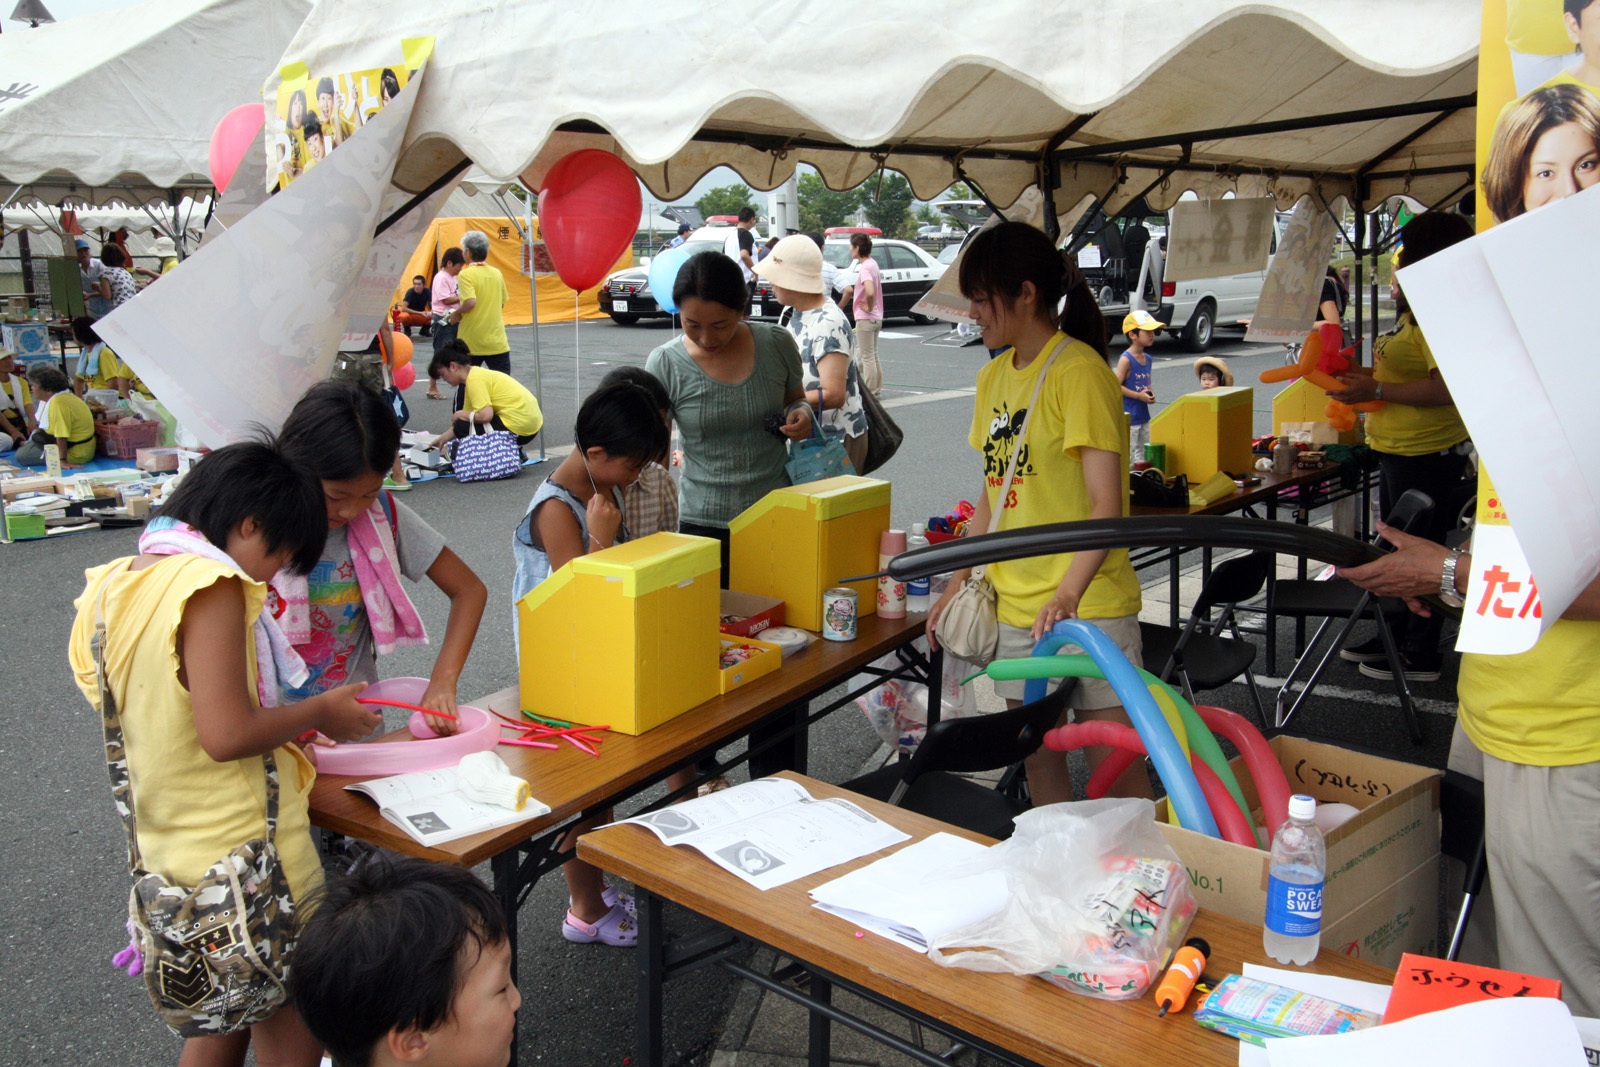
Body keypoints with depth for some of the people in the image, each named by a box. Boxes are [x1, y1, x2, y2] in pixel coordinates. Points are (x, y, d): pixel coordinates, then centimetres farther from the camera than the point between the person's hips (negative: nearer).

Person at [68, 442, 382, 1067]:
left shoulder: (115, 584, 7)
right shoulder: (211, 586, -20)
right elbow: (226, 735, -26)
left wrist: (285, 727, 14)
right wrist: (318, 713, -10)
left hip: (169, 858, 9)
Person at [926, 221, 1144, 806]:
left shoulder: (1079, 372, -14)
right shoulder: (994, 376, 11)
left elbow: (1106, 505, -21)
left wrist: (1067, 594, -32)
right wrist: (957, 583, 13)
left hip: (1086, 605, -7)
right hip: (1014, 603, 7)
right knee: (1037, 755, 15)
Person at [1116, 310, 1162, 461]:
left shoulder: (1148, 359, 10)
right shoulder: (1126, 359, -15)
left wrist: (1151, 394, 2)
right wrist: (1139, 395, -19)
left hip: (1144, 415, 8)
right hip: (1128, 416, -8)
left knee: (1143, 453, 15)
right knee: (1127, 452, -5)